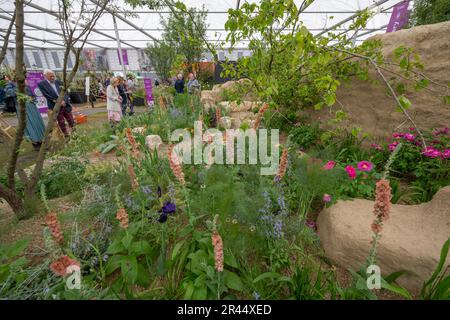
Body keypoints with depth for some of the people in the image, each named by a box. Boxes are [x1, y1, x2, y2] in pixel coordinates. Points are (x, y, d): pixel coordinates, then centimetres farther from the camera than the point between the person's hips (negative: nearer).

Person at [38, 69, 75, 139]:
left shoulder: (59, 82, 6)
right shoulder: (41, 84, -2)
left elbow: (65, 92, 0)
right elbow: (46, 95, -8)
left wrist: (64, 100, -17)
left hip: (65, 104, 2)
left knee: (71, 121, 7)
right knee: (61, 123, 5)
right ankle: (66, 136, 15)